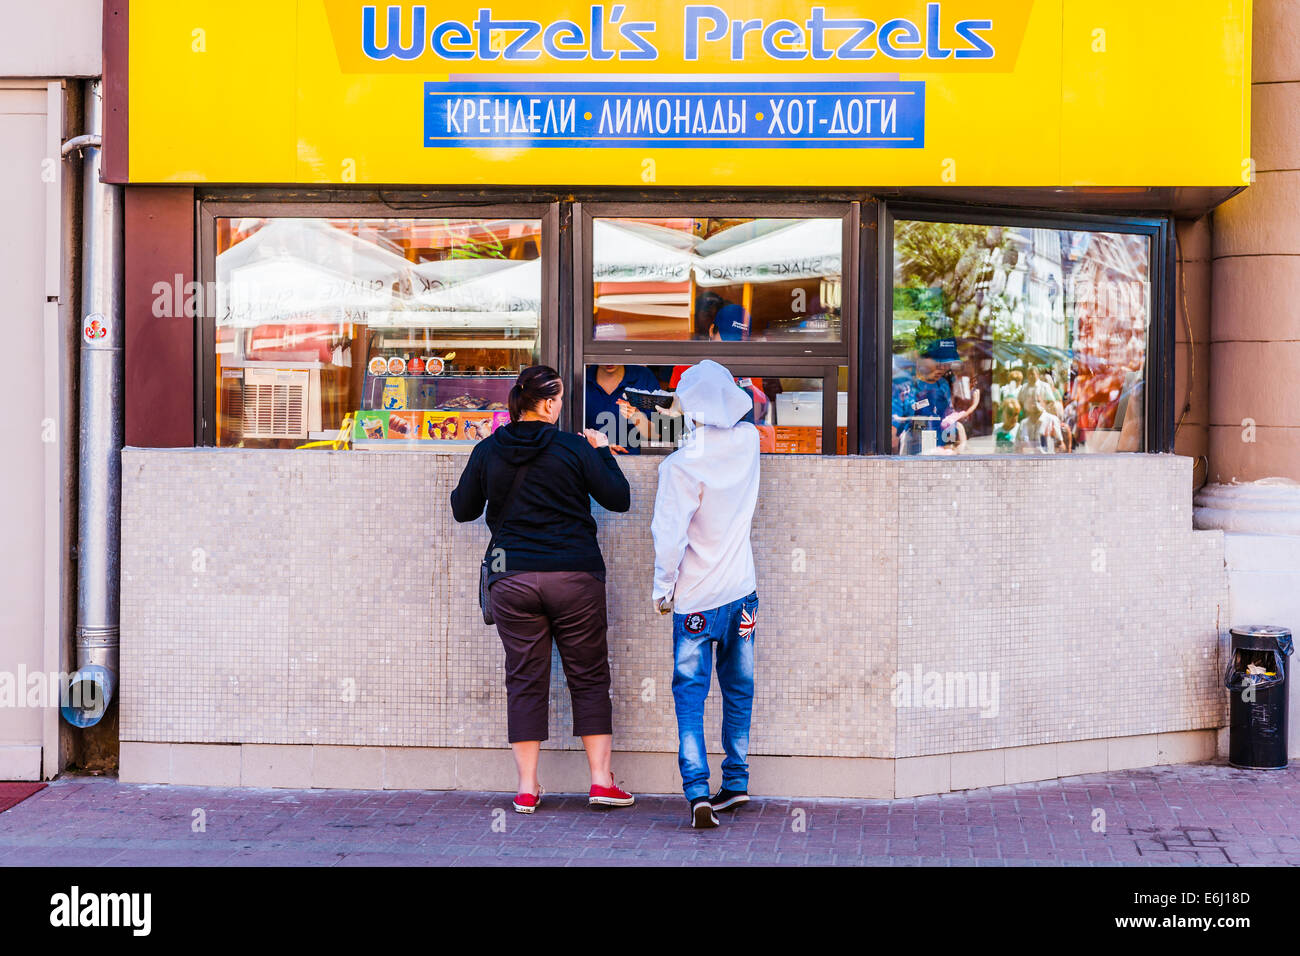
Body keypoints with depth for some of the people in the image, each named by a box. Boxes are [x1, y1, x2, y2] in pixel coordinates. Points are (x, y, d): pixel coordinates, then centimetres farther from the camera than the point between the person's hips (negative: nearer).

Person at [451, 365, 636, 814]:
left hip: (512, 580, 2)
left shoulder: (487, 451, 1)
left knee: (525, 680, 7)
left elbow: (463, 509, 11)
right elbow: (618, 499, -1)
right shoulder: (574, 447, -6)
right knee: (589, 677, 9)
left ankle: (527, 788, 6)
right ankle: (601, 779, 7)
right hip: (575, 576, -2)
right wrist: (603, 452, 13)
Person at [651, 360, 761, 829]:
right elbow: (738, 415, 23)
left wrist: (662, 590, -5)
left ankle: (697, 790, -11)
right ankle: (736, 781, 24)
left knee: (690, 695, 0)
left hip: (696, 598, -5)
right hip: (742, 591, 5)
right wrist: (716, 379, 21)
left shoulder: (680, 466, -19)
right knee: (738, 689, 17)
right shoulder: (747, 442, -4)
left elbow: (670, 538, -17)